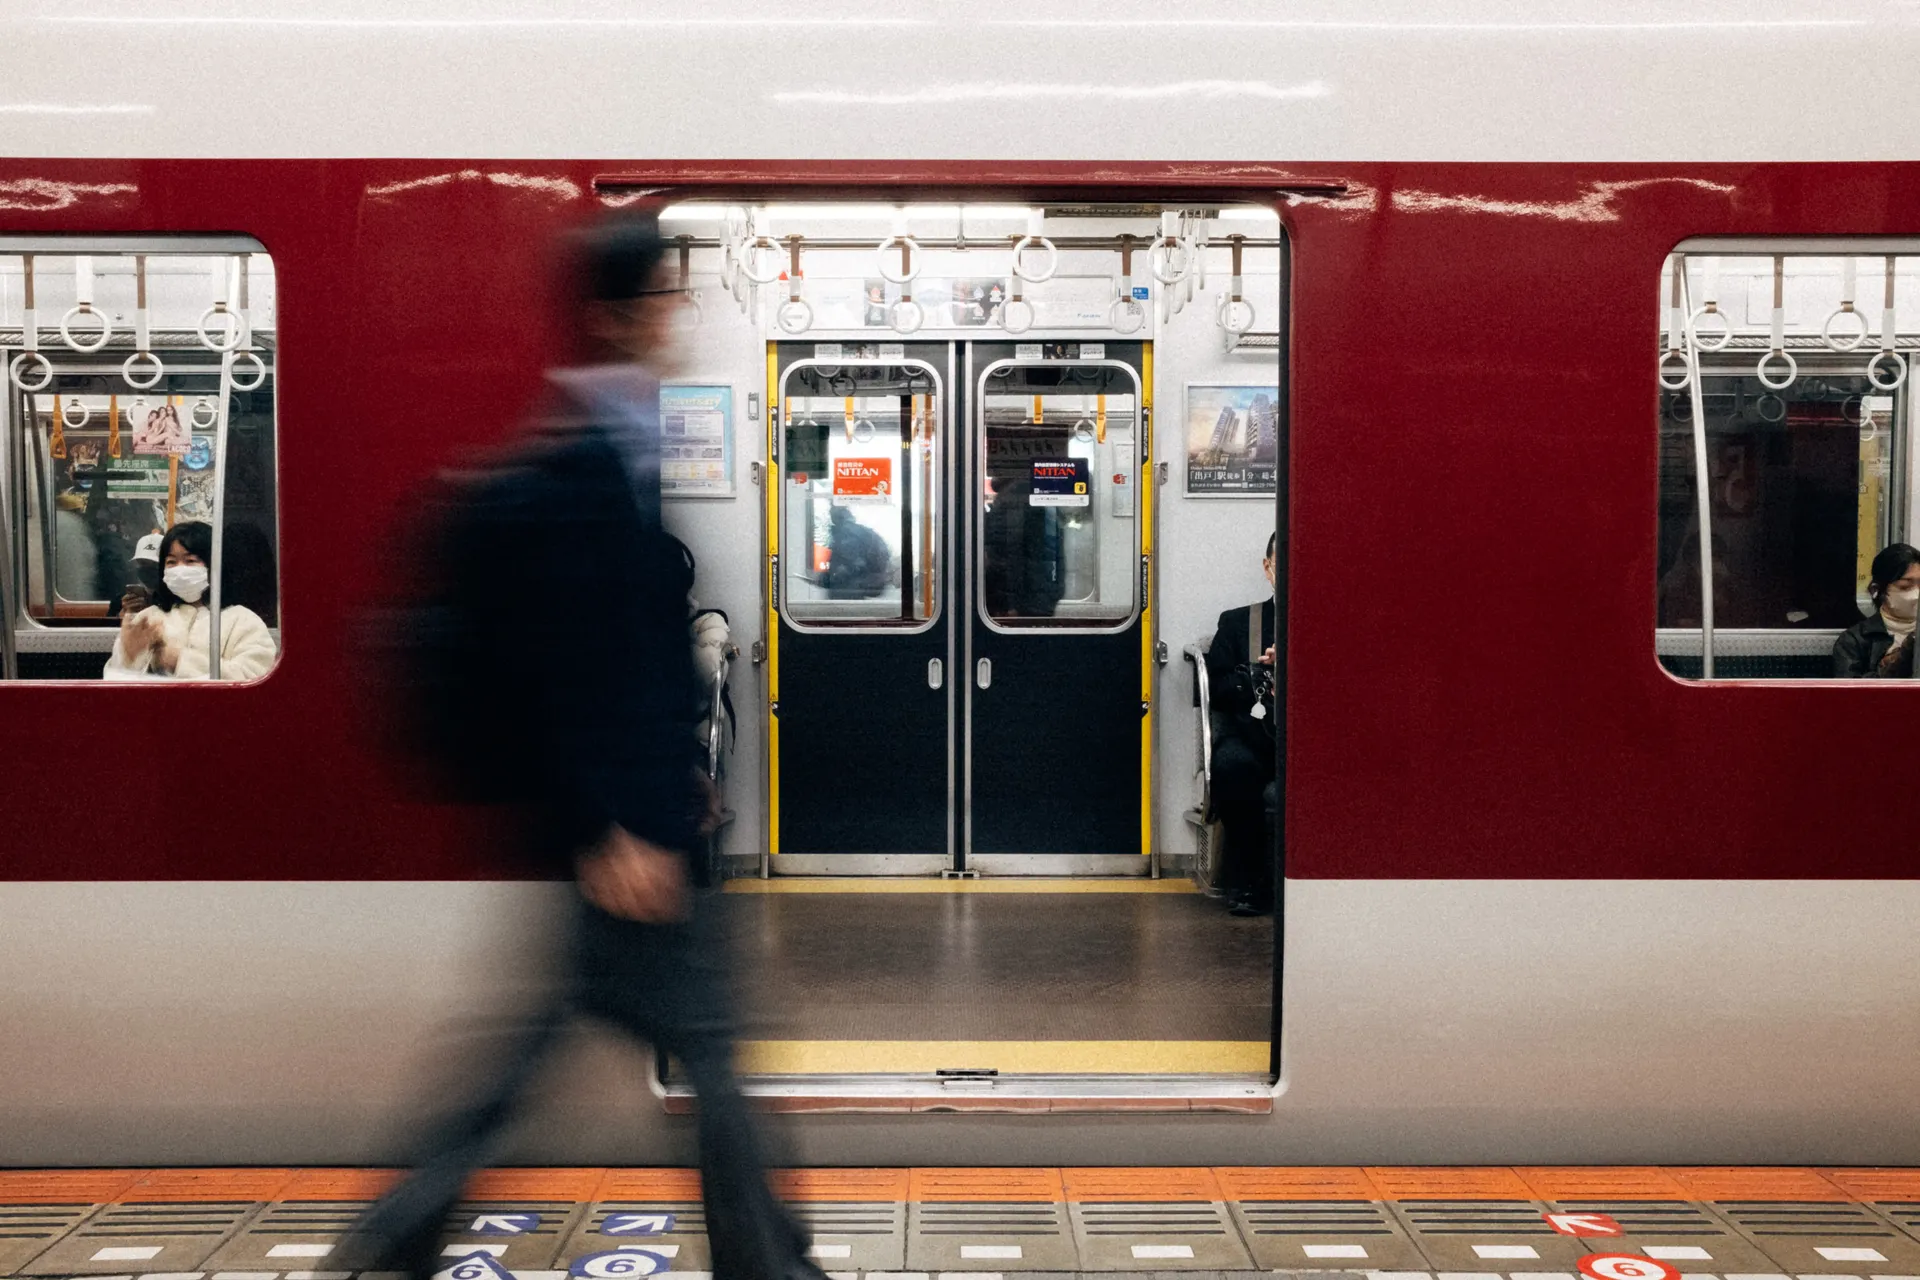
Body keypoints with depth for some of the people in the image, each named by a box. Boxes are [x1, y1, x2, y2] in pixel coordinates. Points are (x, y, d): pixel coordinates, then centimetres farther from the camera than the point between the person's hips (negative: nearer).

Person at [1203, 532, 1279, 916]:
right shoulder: (1237, 622, 20)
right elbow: (1217, 688, 9)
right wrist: (1263, 679, -7)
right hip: (1251, 730, 1)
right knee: (1234, 764, -35)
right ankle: (1245, 879, -19)